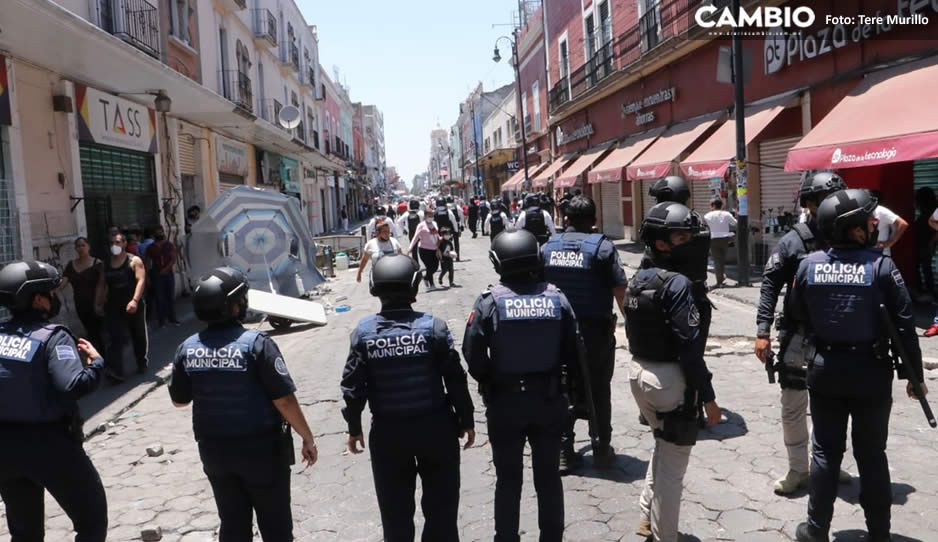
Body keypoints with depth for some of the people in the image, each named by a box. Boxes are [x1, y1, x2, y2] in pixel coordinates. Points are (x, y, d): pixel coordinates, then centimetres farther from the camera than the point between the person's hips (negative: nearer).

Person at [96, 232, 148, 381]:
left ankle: (142, 363, 31)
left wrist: (135, 300, -28)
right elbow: (101, 285, 14)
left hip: (134, 306, -3)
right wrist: (98, 303, 7)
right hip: (114, 307, 3)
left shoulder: (134, 261, -5)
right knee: (114, 339, -9)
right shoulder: (106, 264, 10)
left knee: (139, 336, 12)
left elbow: (141, 281, -16)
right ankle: (115, 371, -15)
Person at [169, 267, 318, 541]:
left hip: (214, 450, 5)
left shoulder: (187, 348, -5)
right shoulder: (256, 343, -20)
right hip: (261, 448, -4)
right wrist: (307, 438, -8)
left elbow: (179, 400, 9)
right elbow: (284, 400, -19)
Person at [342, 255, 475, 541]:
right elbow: (455, 379, -9)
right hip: (434, 426, -1)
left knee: (395, 510, 16)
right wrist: (466, 420, 4)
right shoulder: (432, 326, -11)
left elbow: (353, 385, -3)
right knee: (441, 504, 14)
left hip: (387, 431, 2)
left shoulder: (363, 331, -7)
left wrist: (354, 427, 10)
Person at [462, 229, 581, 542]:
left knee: (508, 479, 13)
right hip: (550, 399, 2)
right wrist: (563, 381, 11)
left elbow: (474, 355, -14)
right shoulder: (557, 298, -7)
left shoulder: (489, 302, -14)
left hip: (505, 402, -2)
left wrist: (490, 382, 4)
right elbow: (574, 352, -5)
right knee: (549, 476, 17)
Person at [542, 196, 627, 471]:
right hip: (596, 330, -3)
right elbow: (620, 290, -11)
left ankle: (563, 451, 17)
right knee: (599, 391, 10)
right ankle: (601, 451, 20)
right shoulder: (602, 246, -8)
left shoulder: (548, 247, 4)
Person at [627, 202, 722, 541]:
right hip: (671, 379, -8)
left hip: (638, 373, 8)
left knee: (663, 444, 28)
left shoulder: (637, 279, 6)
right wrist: (708, 397, -16)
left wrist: (644, 367, 20)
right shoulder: (677, 283, -20)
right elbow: (690, 347, -22)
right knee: (672, 463, 7)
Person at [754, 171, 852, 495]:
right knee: (793, 406, 6)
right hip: (798, 335, -2)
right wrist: (763, 331, -12)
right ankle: (797, 470, 22)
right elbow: (769, 285, -6)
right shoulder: (794, 241, -6)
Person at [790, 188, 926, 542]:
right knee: (871, 454, 12)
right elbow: (905, 323, -9)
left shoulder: (809, 264, -6)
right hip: (871, 370, -2)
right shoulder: (881, 265, -13)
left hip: (825, 368, 2)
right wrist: (915, 374, 0)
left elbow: (798, 314, 4)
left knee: (826, 450, 13)